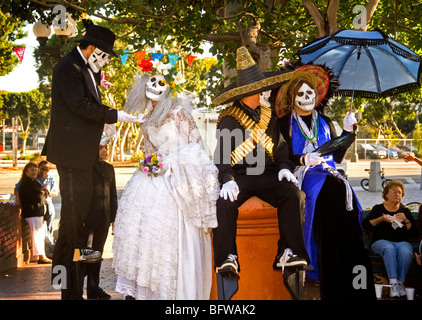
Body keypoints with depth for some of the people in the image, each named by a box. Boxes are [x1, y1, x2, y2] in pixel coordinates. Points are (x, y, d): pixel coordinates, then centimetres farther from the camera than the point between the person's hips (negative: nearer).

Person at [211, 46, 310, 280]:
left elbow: (280, 145, 17)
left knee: (294, 195, -24)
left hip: (268, 174, 3)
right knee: (224, 201, -33)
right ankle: (227, 258, -27)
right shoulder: (229, 119, 2)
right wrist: (227, 180, -20)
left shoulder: (269, 116, 16)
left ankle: (288, 252, -20)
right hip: (239, 175, -3)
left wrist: (284, 167, -4)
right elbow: (221, 154, -3)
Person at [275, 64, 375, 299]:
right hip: (301, 175, -3)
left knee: (341, 190, -32)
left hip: (328, 174, 3)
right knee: (325, 191, -35)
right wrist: (304, 159, -15)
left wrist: (347, 131, 10)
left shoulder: (325, 122, 23)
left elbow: (337, 156, 18)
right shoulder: (286, 123, 12)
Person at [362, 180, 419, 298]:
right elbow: (365, 224, 0)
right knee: (389, 249, -37)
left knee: (405, 252, -34)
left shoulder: (405, 211, 18)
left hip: (402, 242, 1)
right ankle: (393, 283, -41)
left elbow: (415, 234, 10)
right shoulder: (378, 209, 14)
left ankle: (400, 282, -27)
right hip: (381, 241, -1)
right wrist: (381, 219, -11)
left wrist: (406, 221, -5)